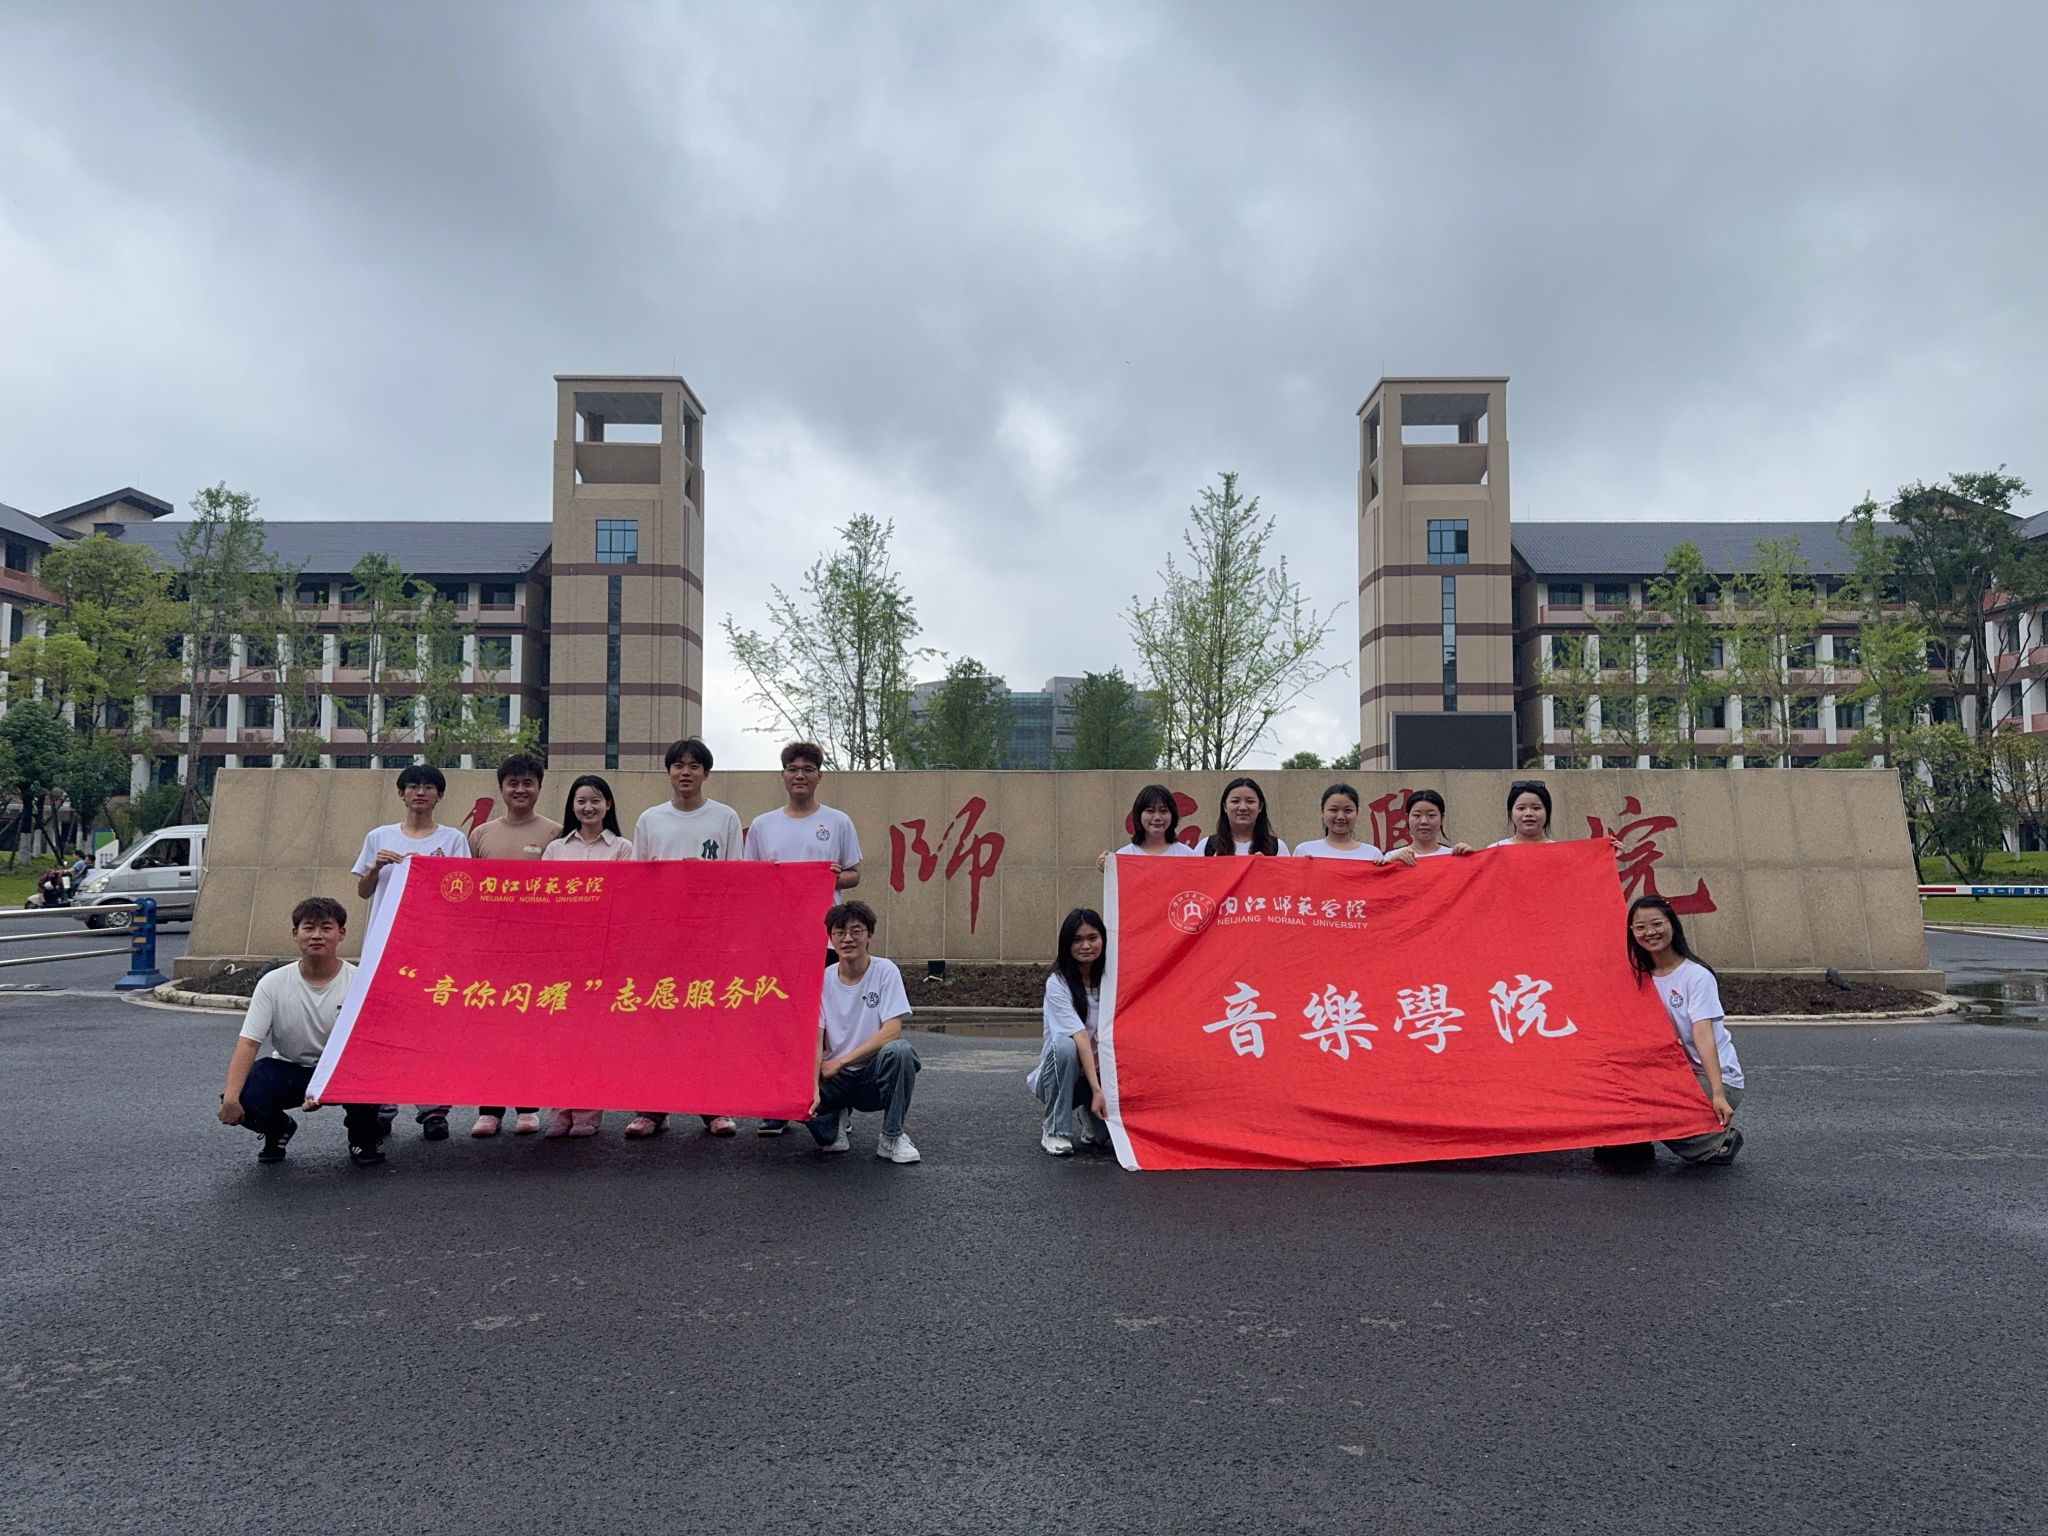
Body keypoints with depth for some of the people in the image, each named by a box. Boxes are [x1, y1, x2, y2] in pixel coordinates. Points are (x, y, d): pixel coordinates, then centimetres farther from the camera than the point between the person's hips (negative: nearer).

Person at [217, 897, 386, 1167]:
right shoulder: (273, 983, -11)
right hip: (287, 1068, 2)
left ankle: (364, 1135, 2)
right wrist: (231, 1097, -29)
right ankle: (278, 1129, 13)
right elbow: (248, 1043, -13)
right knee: (243, 1102, -27)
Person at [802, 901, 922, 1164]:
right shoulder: (822, 979, -1)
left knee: (898, 1050, -35)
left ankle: (892, 1137, -13)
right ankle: (834, 1122, 7)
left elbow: (892, 1031, -16)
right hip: (835, 1076, 2)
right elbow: (815, 1040, -7)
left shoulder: (885, 971, -7)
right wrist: (813, 1088, -24)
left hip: (875, 1074, -1)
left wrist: (841, 1061, -17)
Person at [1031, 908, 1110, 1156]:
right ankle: (1055, 1131, -18)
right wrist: (1096, 1089, -37)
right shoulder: (1057, 983, -16)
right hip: (1058, 1078, -3)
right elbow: (1080, 1037, -28)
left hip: (1099, 1071, 3)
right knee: (1064, 1046, -36)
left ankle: (1090, 1118, 10)